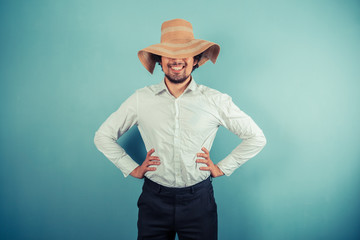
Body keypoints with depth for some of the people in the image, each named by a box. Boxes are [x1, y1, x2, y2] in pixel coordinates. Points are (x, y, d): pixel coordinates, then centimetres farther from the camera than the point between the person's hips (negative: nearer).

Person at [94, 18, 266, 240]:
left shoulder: (215, 100, -4)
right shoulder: (141, 99, -2)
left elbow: (256, 138, 5)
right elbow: (103, 136, 10)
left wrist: (222, 168, 0)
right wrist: (132, 169, 3)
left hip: (198, 200, 0)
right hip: (154, 199, 1)